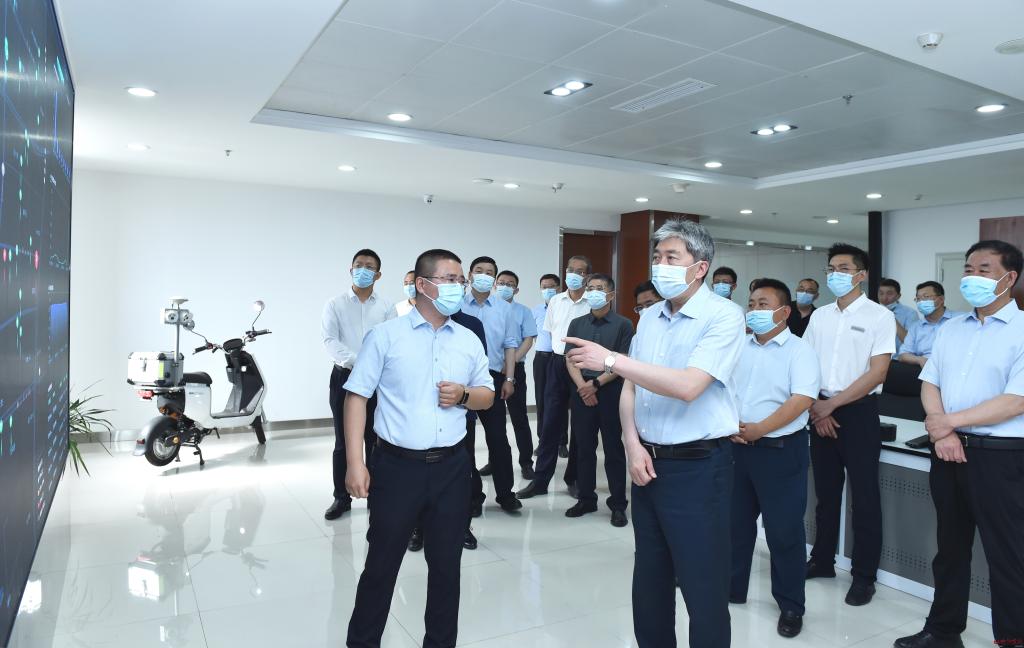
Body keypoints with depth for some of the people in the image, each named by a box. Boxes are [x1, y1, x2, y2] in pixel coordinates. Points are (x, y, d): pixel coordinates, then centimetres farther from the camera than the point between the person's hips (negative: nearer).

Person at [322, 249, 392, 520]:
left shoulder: (387, 306, 4)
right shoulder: (335, 304, 3)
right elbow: (330, 341, -9)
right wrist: (357, 362, -23)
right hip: (345, 377, 0)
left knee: (376, 440, 7)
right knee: (343, 442, 7)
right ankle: (341, 498, 19)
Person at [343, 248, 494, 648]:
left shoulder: (469, 341, 8)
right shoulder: (386, 335, -4)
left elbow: (487, 397, 15)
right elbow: (357, 397, -6)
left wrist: (464, 396, -8)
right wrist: (355, 462, -13)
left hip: (451, 468, 4)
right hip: (397, 466, -3)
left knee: (446, 563, 14)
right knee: (382, 562, 9)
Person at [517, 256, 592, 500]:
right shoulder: (555, 301, 8)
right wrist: (562, 349, 11)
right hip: (557, 363, 3)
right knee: (550, 423, 6)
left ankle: (573, 478, 21)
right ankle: (540, 479, 13)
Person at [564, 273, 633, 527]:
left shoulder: (623, 324, 0)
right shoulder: (577, 324, 11)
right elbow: (571, 359, 6)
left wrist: (596, 384, -13)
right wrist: (582, 386, -10)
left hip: (610, 391, -3)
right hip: (582, 391, 4)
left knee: (613, 448, 2)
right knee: (584, 447, 9)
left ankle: (618, 504, 11)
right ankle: (586, 498, 21)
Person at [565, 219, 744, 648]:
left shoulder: (724, 316, -12)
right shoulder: (648, 317, 8)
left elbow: (687, 387, -25)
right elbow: (630, 390, 10)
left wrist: (612, 361, -25)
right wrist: (634, 448, -5)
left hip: (697, 466, -6)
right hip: (648, 462, 6)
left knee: (702, 587, 4)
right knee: (649, 578, 19)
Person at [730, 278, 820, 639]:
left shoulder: (799, 351, -7)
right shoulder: (740, 349, 9)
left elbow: (802, 400, -18)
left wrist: (758, 429, -20)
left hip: (781, 450, -5)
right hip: (737, 447, 5)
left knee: (784, 531, 3)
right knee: (735, 523, 15)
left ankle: (791, 606, 19)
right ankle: (731, 588, 31)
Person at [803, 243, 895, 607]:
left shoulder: (879, 316, -6)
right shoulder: (819, 316, 8)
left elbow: (877, 373, -12)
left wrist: (833, 404, -13)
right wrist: (816, 405, -4)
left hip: (859, 412, -5)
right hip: (821, 411, 5)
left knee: (864, 497, 3)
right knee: (826, 492, 14)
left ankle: (864, 575, 15)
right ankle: (822, 561, 27)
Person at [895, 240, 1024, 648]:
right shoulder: (950, 329, 11)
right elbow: (929, 383, 7)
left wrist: (950, 421, -13)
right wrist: (940, 431, -9)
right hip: (948, 450, 6)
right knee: (950, 547, 17)